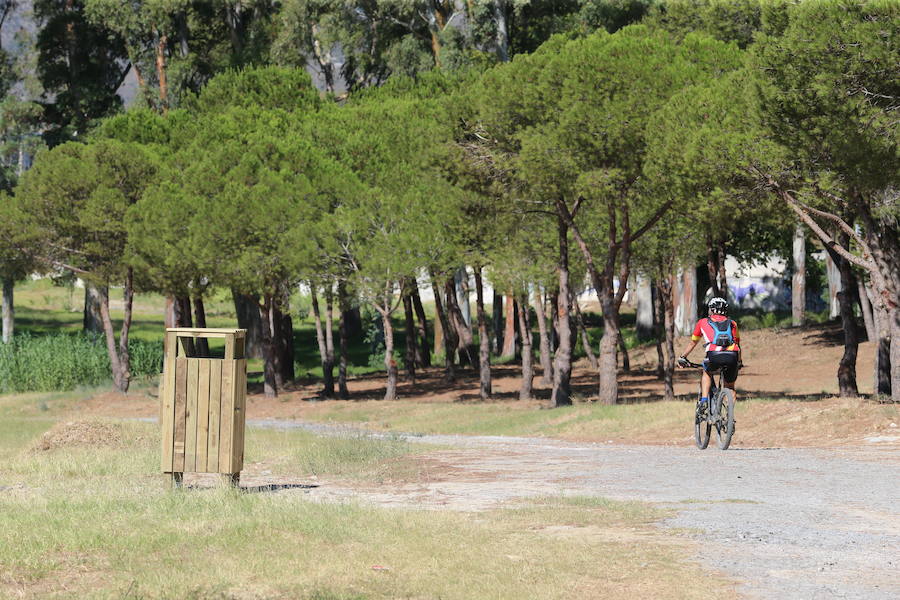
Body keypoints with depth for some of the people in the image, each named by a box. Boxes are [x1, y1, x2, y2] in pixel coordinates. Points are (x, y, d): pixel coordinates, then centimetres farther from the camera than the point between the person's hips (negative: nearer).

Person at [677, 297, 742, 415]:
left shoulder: (703, 322, 25)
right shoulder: (732, 324, 28)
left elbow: (692, 342, 36)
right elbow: (738, 345, 36)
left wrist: (683, 357, 48)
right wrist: (739, 361, 51)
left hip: (714, 356, -1)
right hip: (732, 357, 1)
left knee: (706, 373, 31)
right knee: (730, 386, 22)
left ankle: (704, 401, 14)